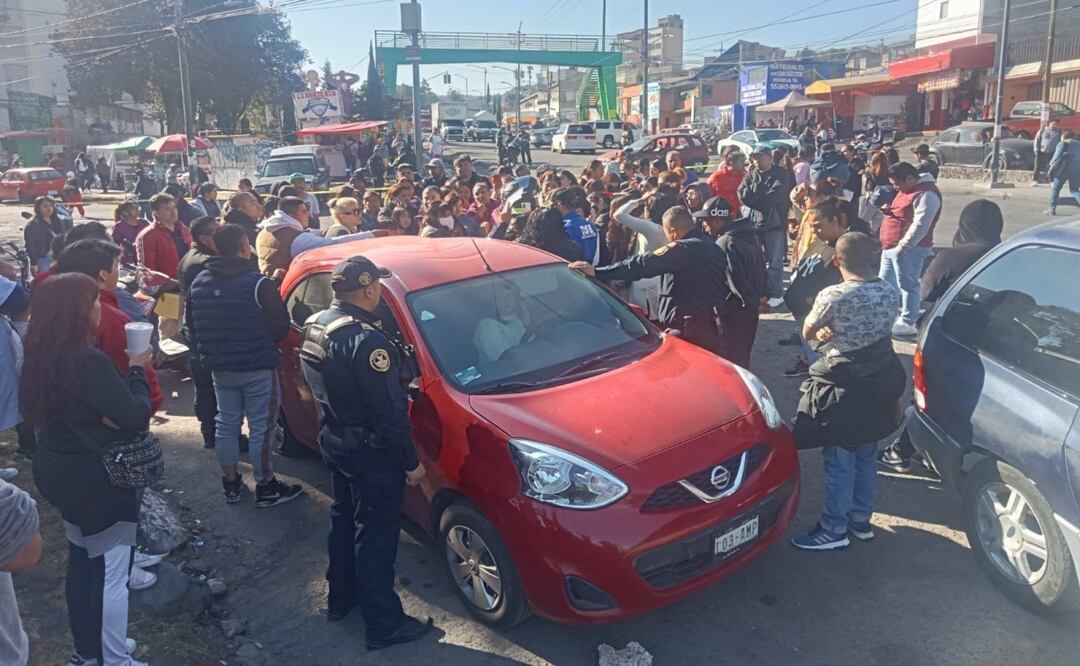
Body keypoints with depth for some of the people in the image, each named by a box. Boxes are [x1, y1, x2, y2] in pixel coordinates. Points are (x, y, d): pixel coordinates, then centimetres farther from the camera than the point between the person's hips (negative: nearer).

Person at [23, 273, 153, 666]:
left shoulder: (39, 357, 1)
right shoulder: (89, 362, -27)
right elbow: (137, 418, -23)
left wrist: (104, 414, -5)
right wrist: (138, 370, -8)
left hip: (59, 472, 9)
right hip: (98, 480, -9)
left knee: (82, 561, 22)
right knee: (112, 573, 5)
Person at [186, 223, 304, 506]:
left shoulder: (199, 283, 1)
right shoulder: (258, 283, -18)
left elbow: (191, 328, 9)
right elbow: (280, 326, -14)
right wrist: (266, 347, 8)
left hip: (220, 368, 6)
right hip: (257, 368, -6)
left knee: (226, 423, 18)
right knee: (260, 427, 4)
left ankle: (230, 484, 29)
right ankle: (266, 488, 14)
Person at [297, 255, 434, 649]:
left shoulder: (316, 326, 1)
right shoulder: (367, 340, -28)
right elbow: (388, 413, -26)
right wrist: (411, 462, -17)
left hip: (334, 442, 9)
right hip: (371, 455, -9)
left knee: (343, 521, 24)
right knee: (376, 536, 4)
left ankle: (341, 598, 42)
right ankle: (384, 625, 18)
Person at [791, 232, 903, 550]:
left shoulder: (832, 296, -20)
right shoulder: (891, 293, -1)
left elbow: (807, 333, -7)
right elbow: (879, 329, 11)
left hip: (842, 388, -7)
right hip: (878, 384, 7)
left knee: (839, 461, 4)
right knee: (865, 456, 19)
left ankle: (834, 530, 15)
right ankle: (861, 520, 32)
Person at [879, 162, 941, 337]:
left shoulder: (926, 194, -17)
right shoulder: (907, 189, 16)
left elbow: (920, 225, -23)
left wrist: (902, 246, -23)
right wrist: (888, 210, 10)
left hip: (908, 249, -10)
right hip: (891, 246, 10)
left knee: (907, 285, -2)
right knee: (885, 283, 16)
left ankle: (908, 323, 6)